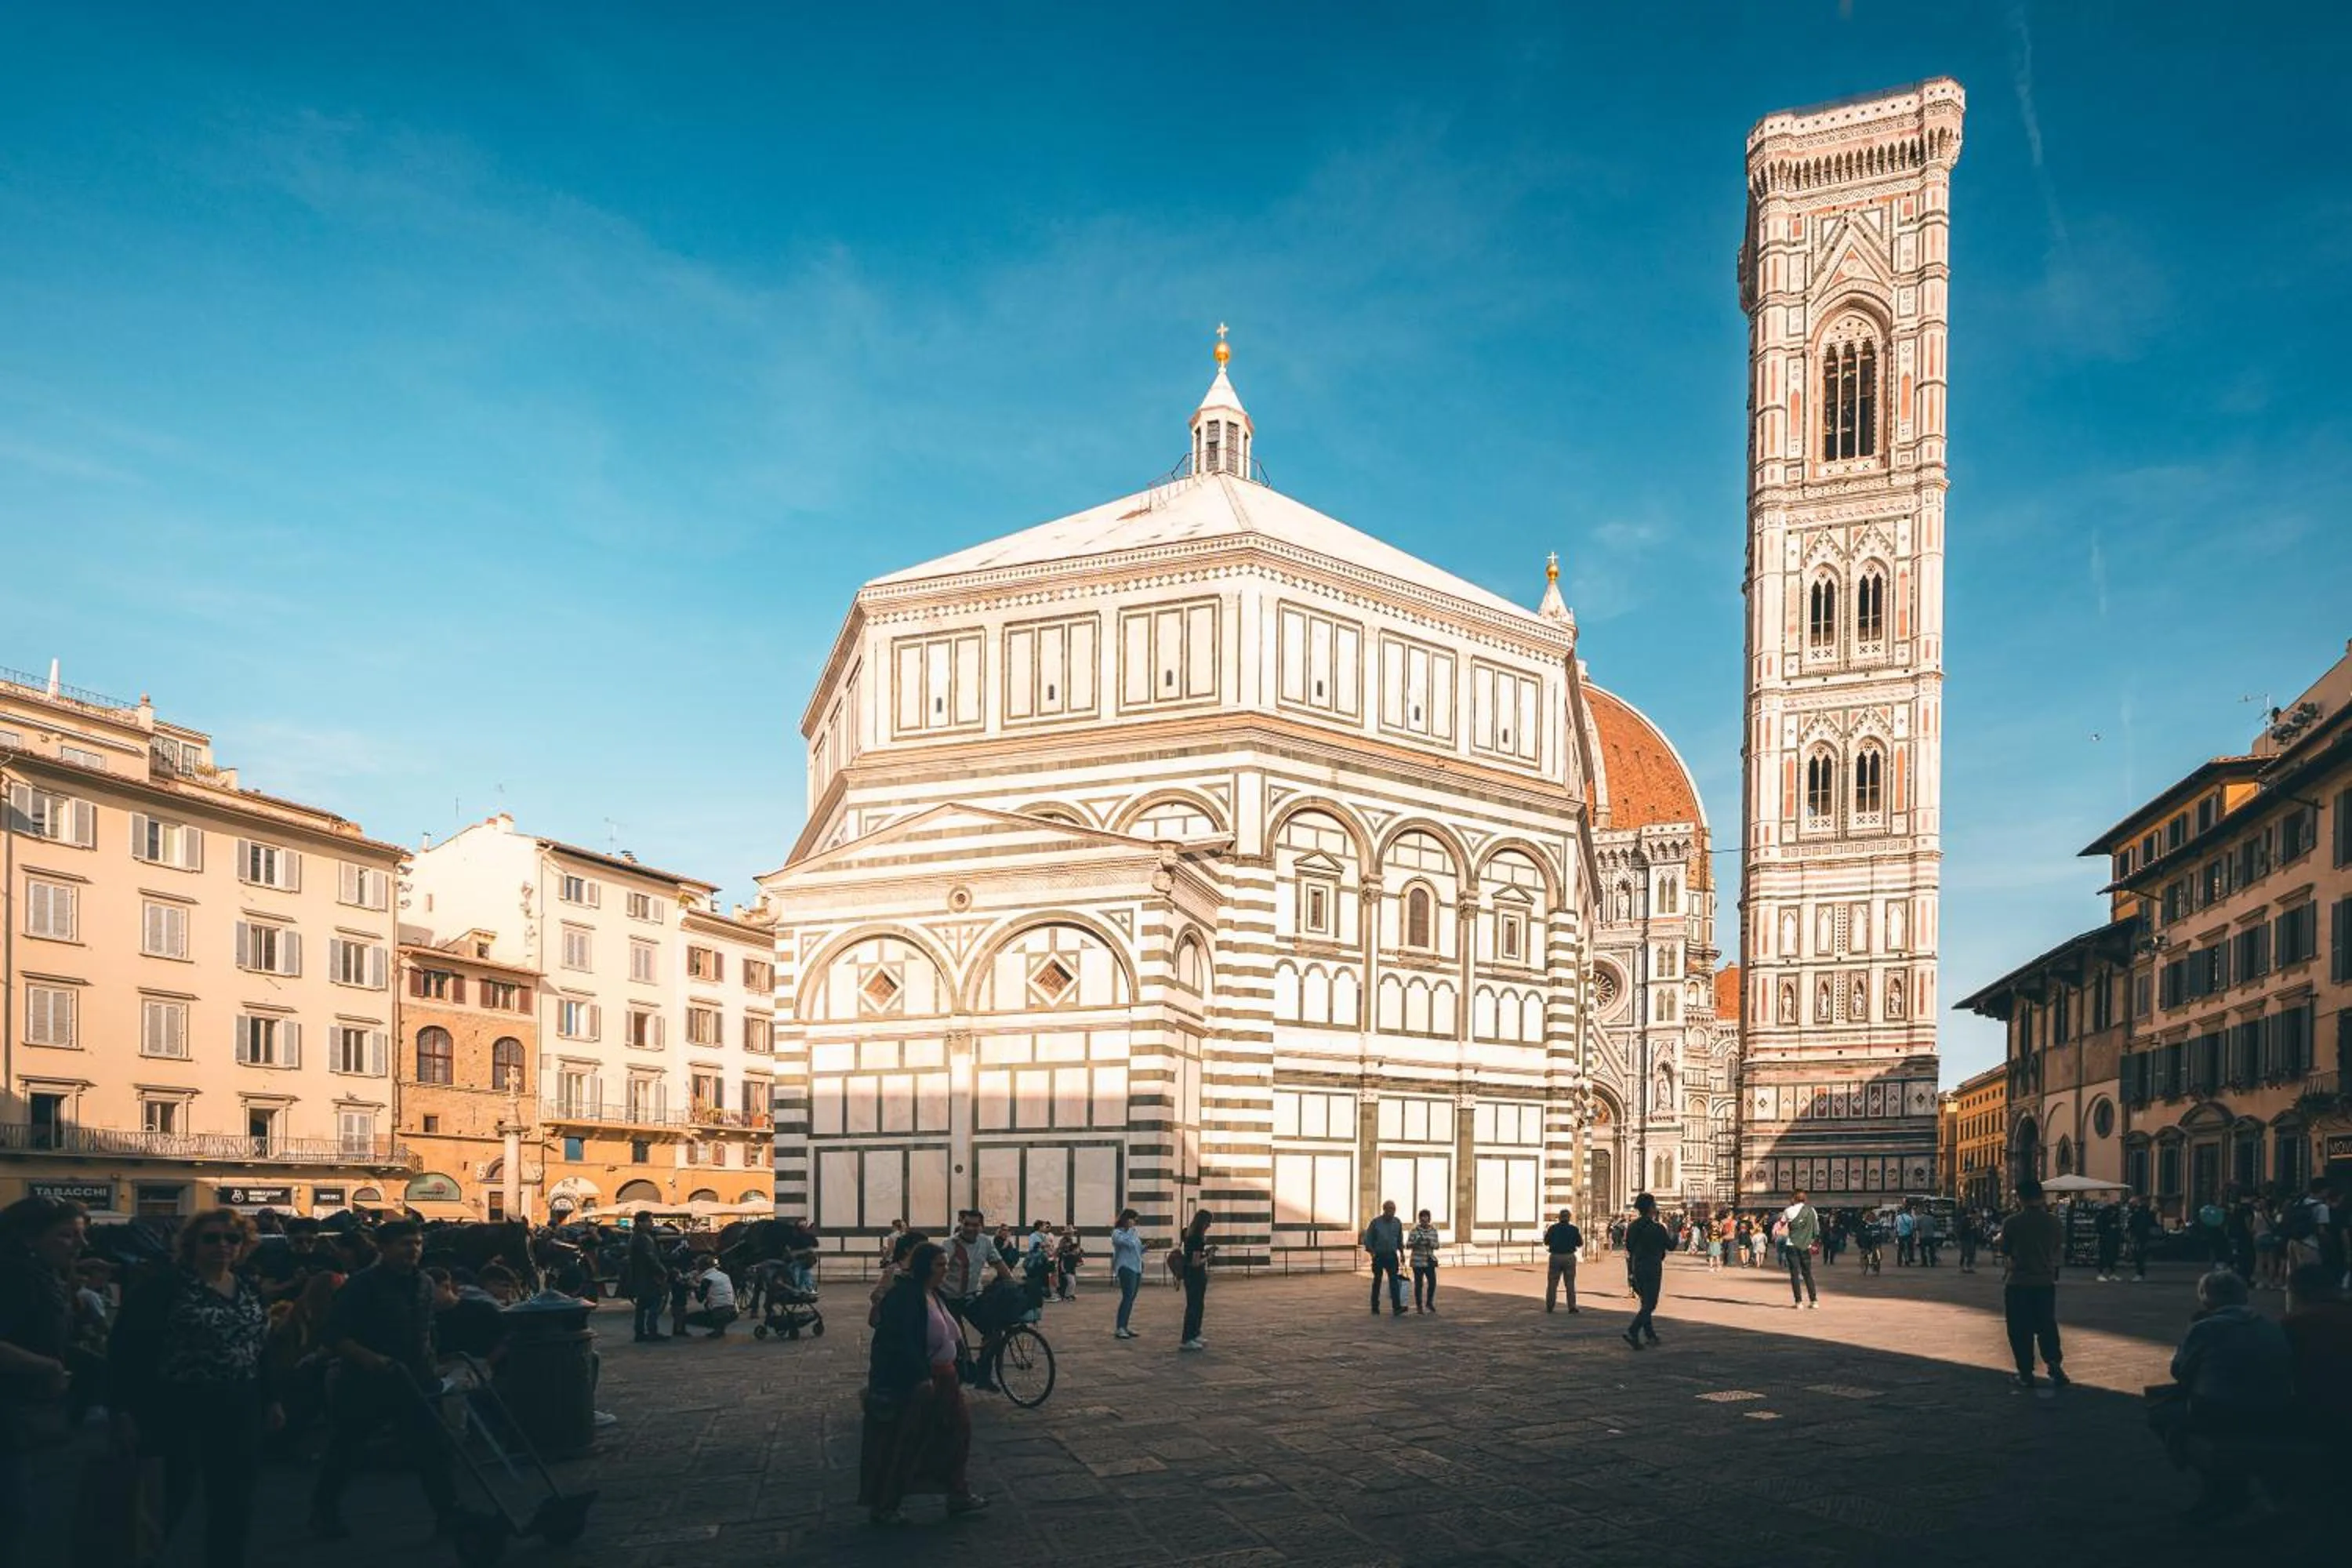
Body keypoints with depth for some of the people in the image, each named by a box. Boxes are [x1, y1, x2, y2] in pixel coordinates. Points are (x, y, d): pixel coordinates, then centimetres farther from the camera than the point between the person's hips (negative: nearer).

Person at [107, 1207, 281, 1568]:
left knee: (234, 1504, 10)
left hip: (238, 1412, 6)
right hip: (177, 1409, -6)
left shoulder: (249, 1289, 10)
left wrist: (270, 1400, 15)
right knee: (168, 1502, 0)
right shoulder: (165, 1286, -9)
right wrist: (122, 1410, -16)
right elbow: (126, 1347, -11)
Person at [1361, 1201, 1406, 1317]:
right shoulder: (1376, 1222, -6)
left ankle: (1397, 1308, -18)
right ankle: (1375, 1308, 15)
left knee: (1394, 1281, -11)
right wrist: (1372, 1252, -11)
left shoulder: (1397, 1222, 5)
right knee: (1377, 1281, 6)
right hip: (1378, 1256, -2)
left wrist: (1401, 1252, 14)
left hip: (1392, 1256, 2)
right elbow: (1368, 1238, -3)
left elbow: (1400, 1239, 17)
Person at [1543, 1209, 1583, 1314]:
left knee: (1552, 1282, 8)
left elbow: (1546, 1242, 6)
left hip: (1555, 1257, 0)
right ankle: (1572, 1306, 3)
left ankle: (1550, 1306, 8)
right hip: (1569, 1257, 0)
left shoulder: (1553, 1228, -2)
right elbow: (1580, 1244, 5)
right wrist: (1581, 1236, 23)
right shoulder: (1574, 1229, -2)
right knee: (1570, 1283, 7)